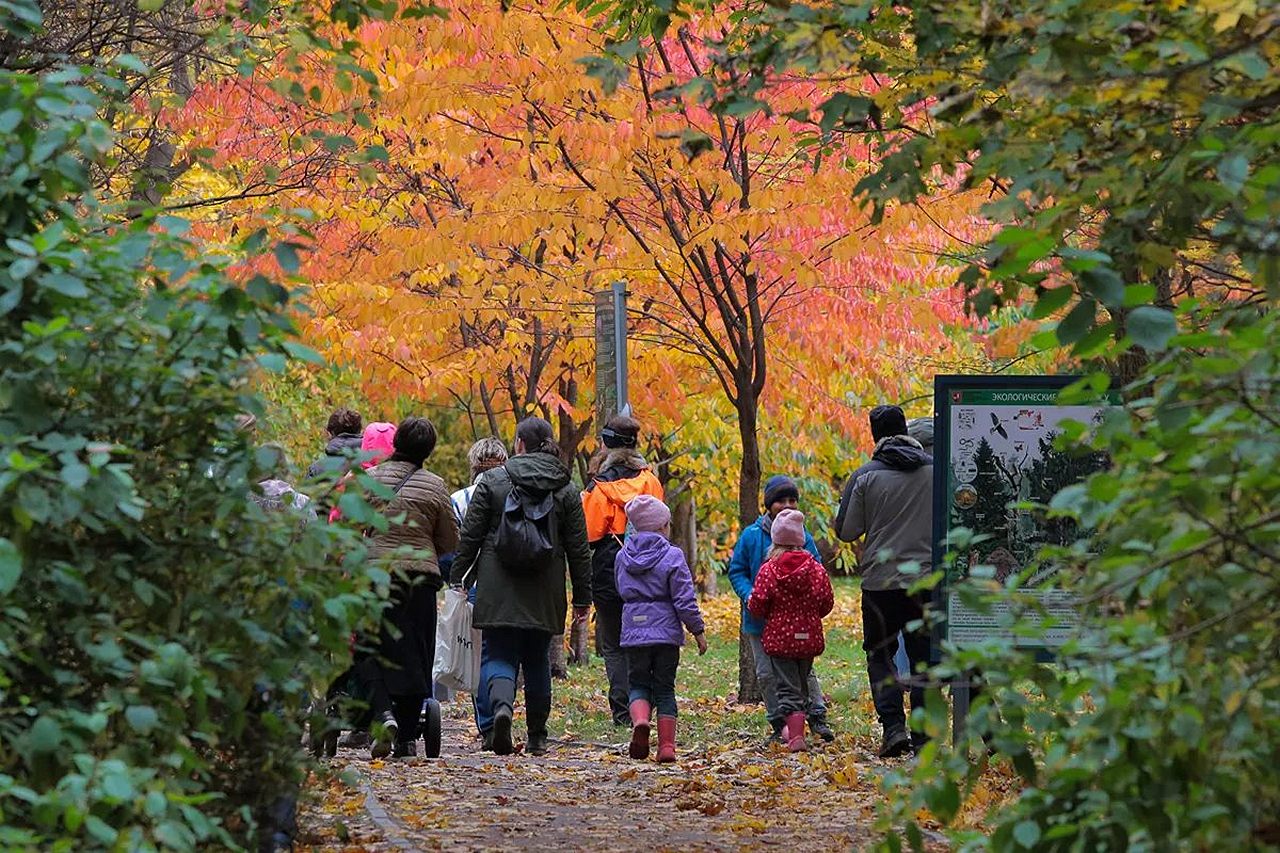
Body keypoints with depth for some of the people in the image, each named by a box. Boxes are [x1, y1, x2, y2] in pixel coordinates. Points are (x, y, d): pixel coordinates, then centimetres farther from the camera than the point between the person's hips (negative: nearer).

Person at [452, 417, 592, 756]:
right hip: (544, 597, 2)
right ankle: (537, 737, 17)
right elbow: (578, 549, 5)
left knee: (498, 655, 1)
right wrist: (582, 597, 11)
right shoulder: (566, 490, 3)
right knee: (537, 660, 14)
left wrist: (457, 576, 8)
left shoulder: (493, 480, -2)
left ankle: (502, 706, -29)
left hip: (498, 591, -2)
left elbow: (470, 535, -1)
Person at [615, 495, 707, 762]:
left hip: (634, 632, 2)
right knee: (664, 688, 8)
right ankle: (666, 745, 4)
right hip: (666, 631, -2)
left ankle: (639, 721, -19)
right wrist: (698, 630, 0)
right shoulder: (672, 556, -8)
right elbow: (685, 599, -8)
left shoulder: (623, 556, 5)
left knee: (638, 684, 12)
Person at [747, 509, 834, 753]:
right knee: (803, 682, 20)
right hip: (809, 638, 3)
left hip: (779, 638, -3)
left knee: (787, 687, -1)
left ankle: (796, 736, -13)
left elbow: (757, 606, -10)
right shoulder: (816, 568, -3)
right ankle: (795, 729, 29)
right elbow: (827, 604, 4)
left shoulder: (768, 570, -11)